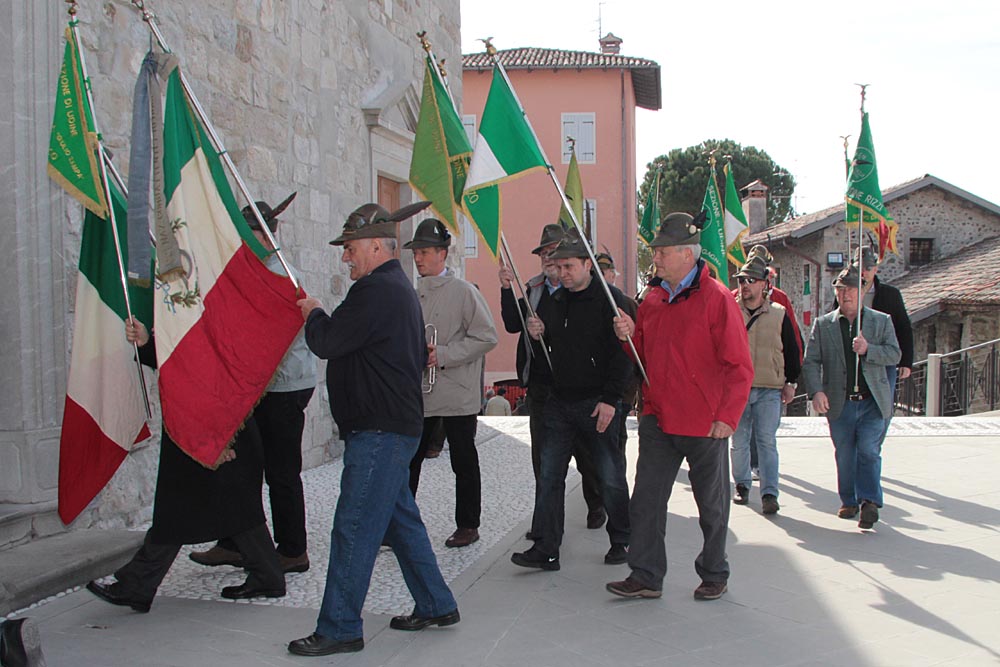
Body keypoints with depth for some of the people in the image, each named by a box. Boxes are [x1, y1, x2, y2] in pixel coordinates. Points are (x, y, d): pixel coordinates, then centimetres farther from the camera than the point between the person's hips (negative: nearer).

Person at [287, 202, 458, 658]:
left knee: (354, 527, -5)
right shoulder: (400, 287, 18)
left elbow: (327, 343, -18)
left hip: (378, 431, -11)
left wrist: (313, 314, 3)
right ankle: (435, 606, 26)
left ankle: (339, 629, 2)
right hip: (398, 424, 11)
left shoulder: (375, 290, -16)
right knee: (401, 519, 17)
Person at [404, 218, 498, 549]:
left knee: (464, 463, 7)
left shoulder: (464, 291, -7)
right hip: (418, 393, 5)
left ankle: (467, 525, 20)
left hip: (457, 394, -5)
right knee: (407, 461, 6)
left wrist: (443, 355, -18)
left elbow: (487, 337, -12)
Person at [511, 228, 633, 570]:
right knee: (549, 476, 3)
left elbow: (622, 353, -12)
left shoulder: (609, 299, -7)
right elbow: (546, 349, 24)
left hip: (598, 404, -6)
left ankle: (621, 541, 23)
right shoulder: (555, 301, 13)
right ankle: (546, 549, 9)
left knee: (611, 477, 5)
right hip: (559, 404, 6)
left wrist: (610, 399, -17)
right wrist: (536, 333, 1)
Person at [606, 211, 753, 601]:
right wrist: (630, 336, -2)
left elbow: (739, 366, -11)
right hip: (657, 419, 5)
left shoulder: (716, 297, -11)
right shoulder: (653, 298, 8)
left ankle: (714, 575, 28)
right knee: (645, 500, 4)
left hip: (704, 423, -5)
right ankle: (646, 576, 14)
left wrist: (728, 417, -17)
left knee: (712, 505, 11)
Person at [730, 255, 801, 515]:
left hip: (770, 390, -1)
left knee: (767, 441, -6)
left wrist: (790, 383, 9)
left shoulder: (779, 314, 5)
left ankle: (769, 493, -4)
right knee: (739, 442, 7)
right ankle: (742, 486, 23)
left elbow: (792, 351, 12)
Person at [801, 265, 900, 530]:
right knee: (844, 455, 9)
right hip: (839, 404, 1)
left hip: (872, 401, -1)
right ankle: (849, 501, 23)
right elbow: (810, 361, -2)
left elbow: (894, 355, -1)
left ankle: (869, 501, -4)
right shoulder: (823, 324, 6)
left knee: (868, 451, -11)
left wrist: (868, 350, -19)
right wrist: (816, 391, -18)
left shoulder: (881, 321, 6)